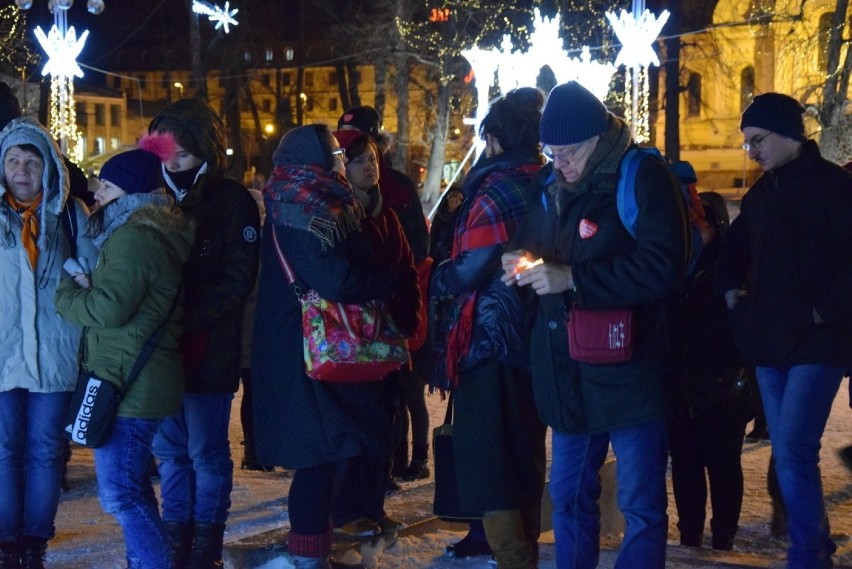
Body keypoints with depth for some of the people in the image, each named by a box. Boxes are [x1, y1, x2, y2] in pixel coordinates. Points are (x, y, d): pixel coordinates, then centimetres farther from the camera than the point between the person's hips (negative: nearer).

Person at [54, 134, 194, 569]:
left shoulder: (135, 238, -17)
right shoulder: (153, 232, 16)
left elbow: (109, 308, -24)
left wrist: (67, 292, -7)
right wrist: (89, 286, 3)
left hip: (127, 384, -11)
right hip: (139, 381, 11)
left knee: (120, 493, -8)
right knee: (132, 486, 19)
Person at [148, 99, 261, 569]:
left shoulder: (232, 201, -3)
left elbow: (236, 281, -9)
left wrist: (188, 320, -19)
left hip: (209, 348, -4)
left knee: (206, 451, 2)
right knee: (170, 448, 10)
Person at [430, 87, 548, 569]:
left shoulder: (496, 190, -16)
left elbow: (469, 271, -18)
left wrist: (431, 280, -1)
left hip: (490, 339, -8)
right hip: (535, 340, 8)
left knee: (486, 462, -4)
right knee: (526, 455, 18)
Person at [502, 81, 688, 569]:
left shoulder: (644, 178, -11)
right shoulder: (554, 186, 11)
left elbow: (661, 268, -21)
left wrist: (571, 277, -22)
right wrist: (529, 264, 0)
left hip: (631, 372, -7)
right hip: (570, 375, 7)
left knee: (641, 507, 0)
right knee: (569, 497, 15)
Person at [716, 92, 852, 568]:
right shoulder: (762, 192, 14)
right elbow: (736, 247, 30)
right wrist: (731, 290, 15)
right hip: (769, 343, 7)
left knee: (793, 453, -15)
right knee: (789, 454, 10)